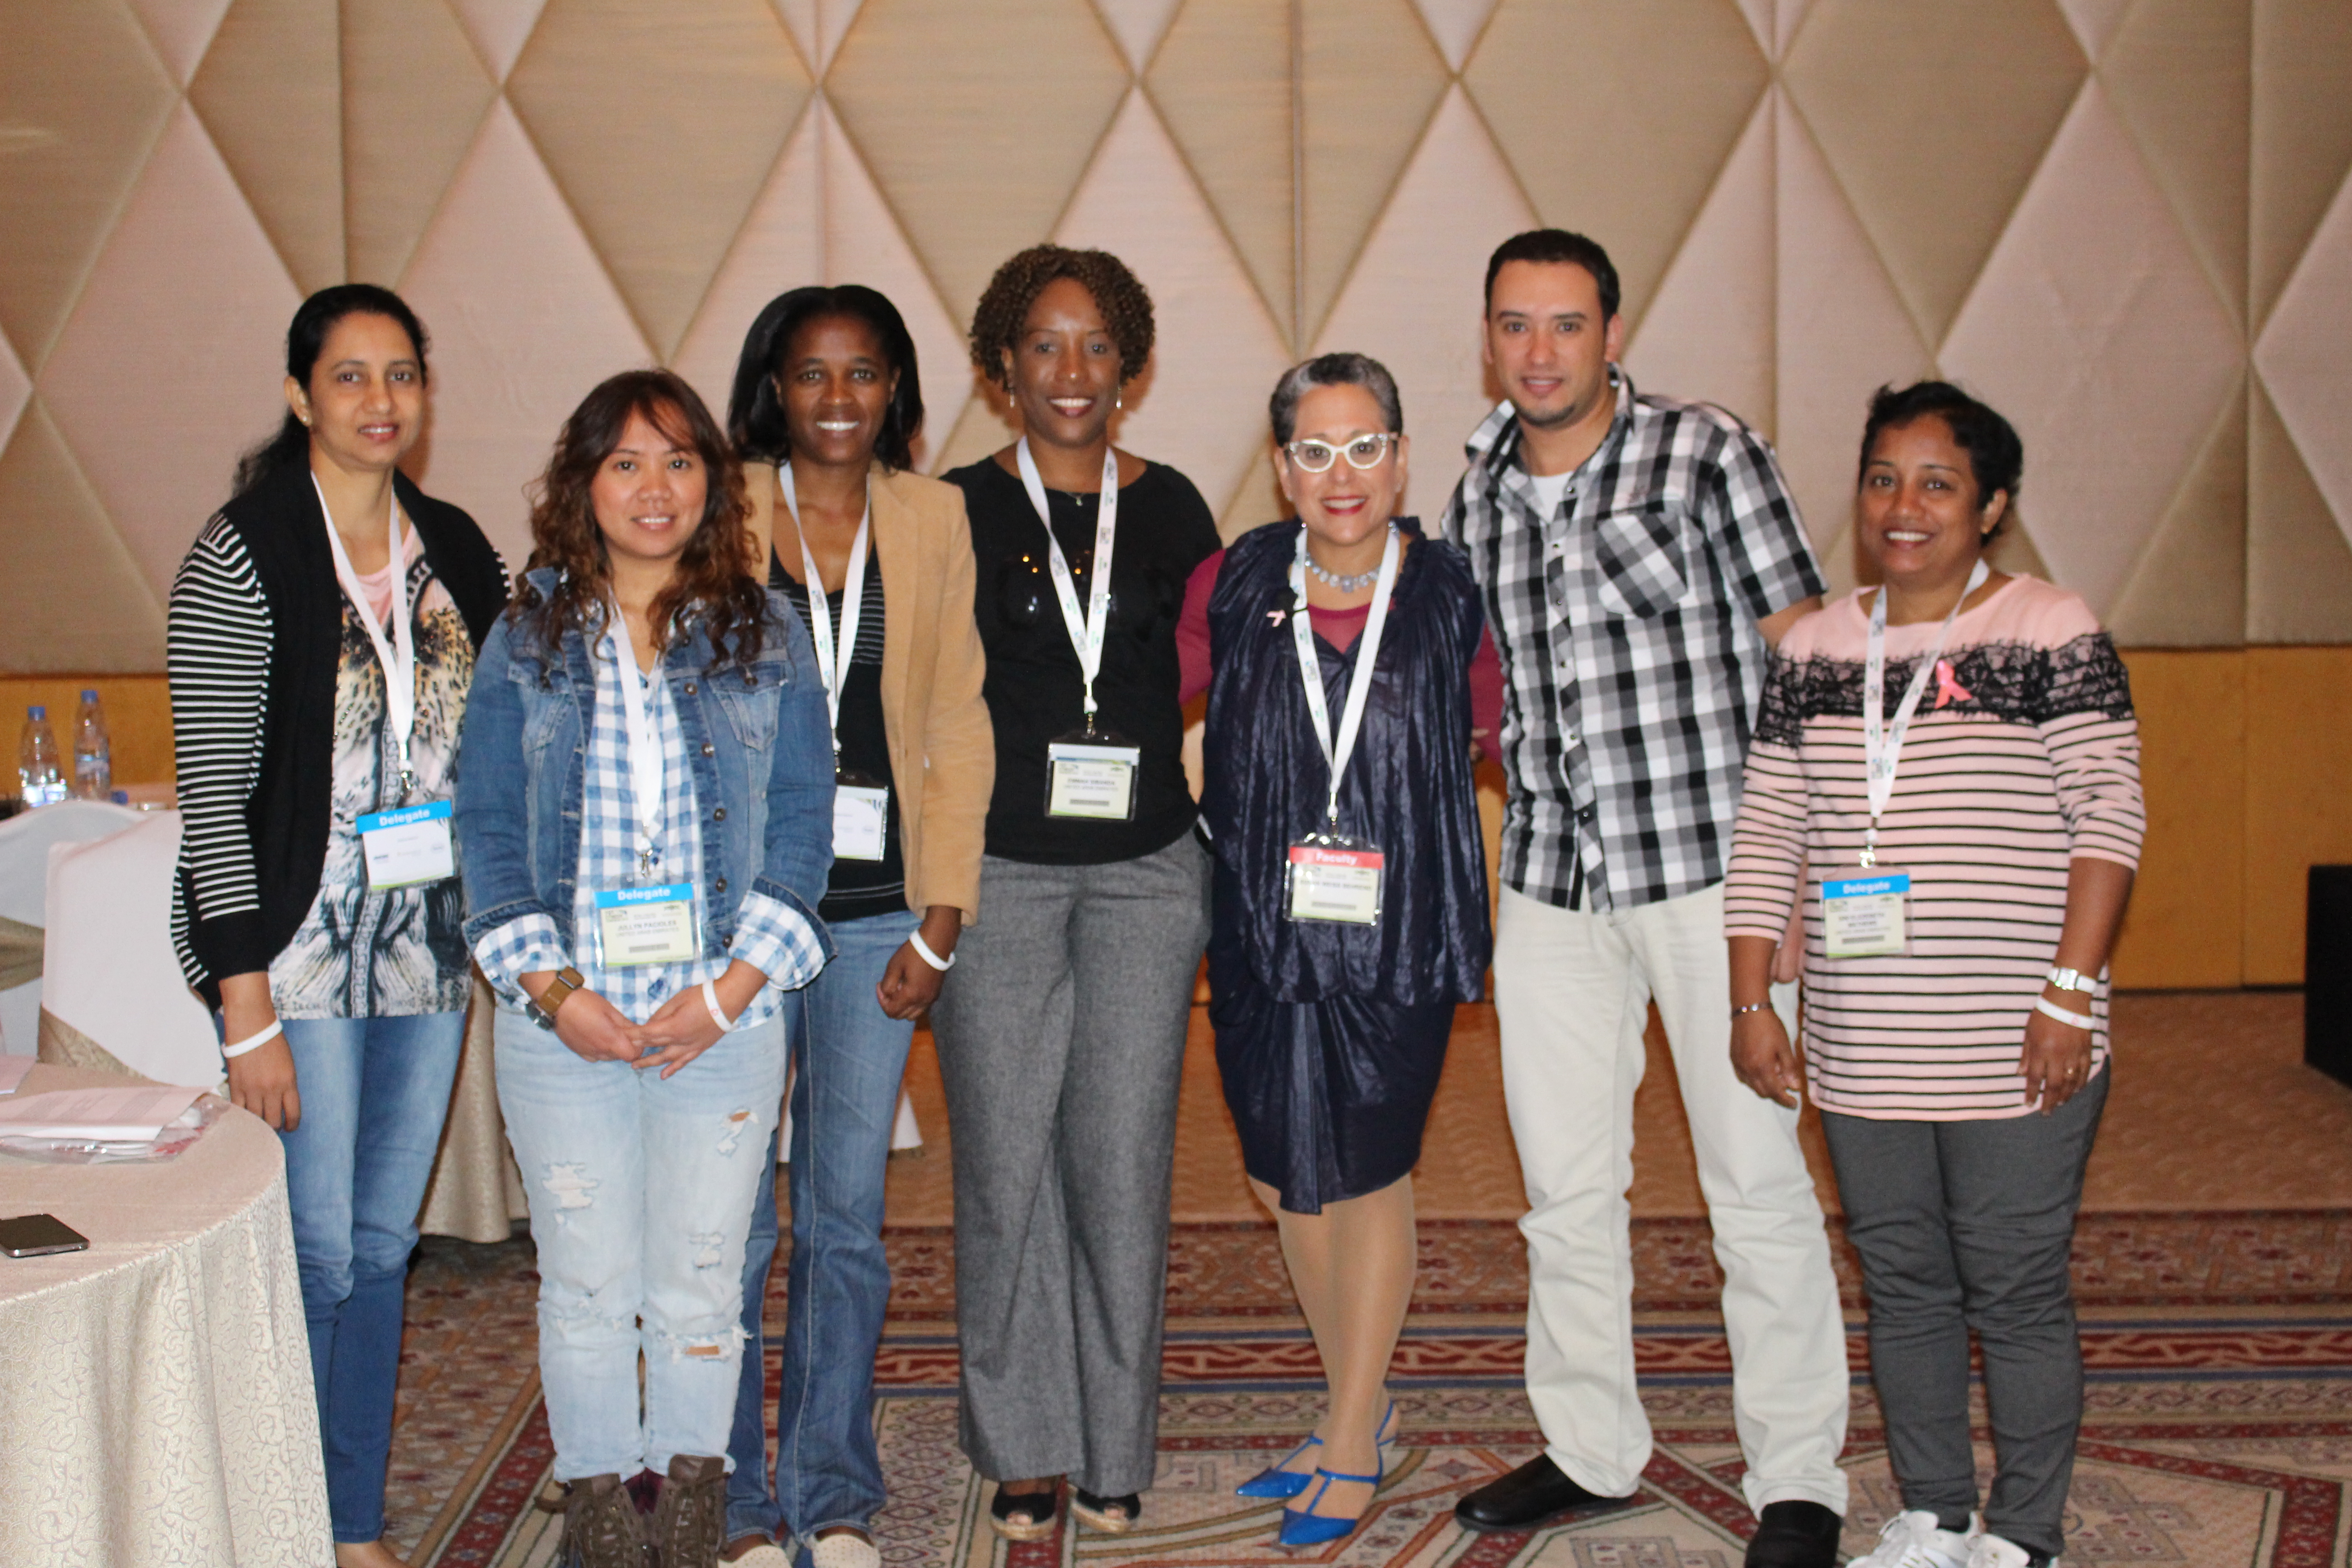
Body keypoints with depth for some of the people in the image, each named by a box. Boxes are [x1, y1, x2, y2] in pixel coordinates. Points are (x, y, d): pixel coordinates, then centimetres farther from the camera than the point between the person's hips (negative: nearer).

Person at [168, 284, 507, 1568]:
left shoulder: (455, 550, 8)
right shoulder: (243, 555, -9)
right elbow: (214, 789, -12)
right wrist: (247, 1012, -15)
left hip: (430, 950, 5)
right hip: (302, 952, -5)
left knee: (383, 1248, 12)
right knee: (311, 1257, -1)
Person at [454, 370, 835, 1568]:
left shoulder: (765, 634, 4)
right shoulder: (527, 640, 6)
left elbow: (802, 819, 1)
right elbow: (486, 827, 3)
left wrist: (728, 990, -9)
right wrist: (552, 990, -8)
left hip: (724, 1016, 0)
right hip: (563, 1020, 0)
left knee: (698, 1288, 6)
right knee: (585, 1288, 5)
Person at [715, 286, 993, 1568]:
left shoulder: (932, 520, 8)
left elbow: (957, 726, 8)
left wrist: (940, 923, 2)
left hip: (877, 912, 2)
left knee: (849, 1212, 7)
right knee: (733, 1215, 0)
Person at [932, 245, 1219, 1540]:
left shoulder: (1169, 508, 9)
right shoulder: (959, 508, 4)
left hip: (1144, 872, 1)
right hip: (998, 872, -1)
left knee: (1122, 1155, 1)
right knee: (1005, 1159, 0)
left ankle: (1115, 1450, 16)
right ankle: (1025, 1448, 14)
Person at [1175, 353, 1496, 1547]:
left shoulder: (1451, 596, -3)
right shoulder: (1232, 587, 0)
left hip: (1398, 932, -2)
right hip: (1262, 934, 3)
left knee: (1369, 1179, 5)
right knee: (1286, 1179, 11)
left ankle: (1353, 1446, 21)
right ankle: (1361, 1411, 33)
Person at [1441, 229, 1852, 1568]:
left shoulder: (1707, 453, -4)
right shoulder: (1476, 494, 10)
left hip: (1710, 864, -5)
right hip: (1550, 881, 5)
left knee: (1757, 1175, 0)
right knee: (1565, 1183, 11)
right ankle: (1590, 1448, 27)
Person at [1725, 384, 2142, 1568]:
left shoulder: (2052, 637, -4)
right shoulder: (1814, 651, 8)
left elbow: (2110, 817, -7)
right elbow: (1766, 833, 10)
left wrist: (2069, 993, -13)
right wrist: (1751, 1001, 6)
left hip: (2013, 1052, -4)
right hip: (1861, 1052, 4)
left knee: (2015, 1291, 4)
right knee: (1902, 1286, 13)